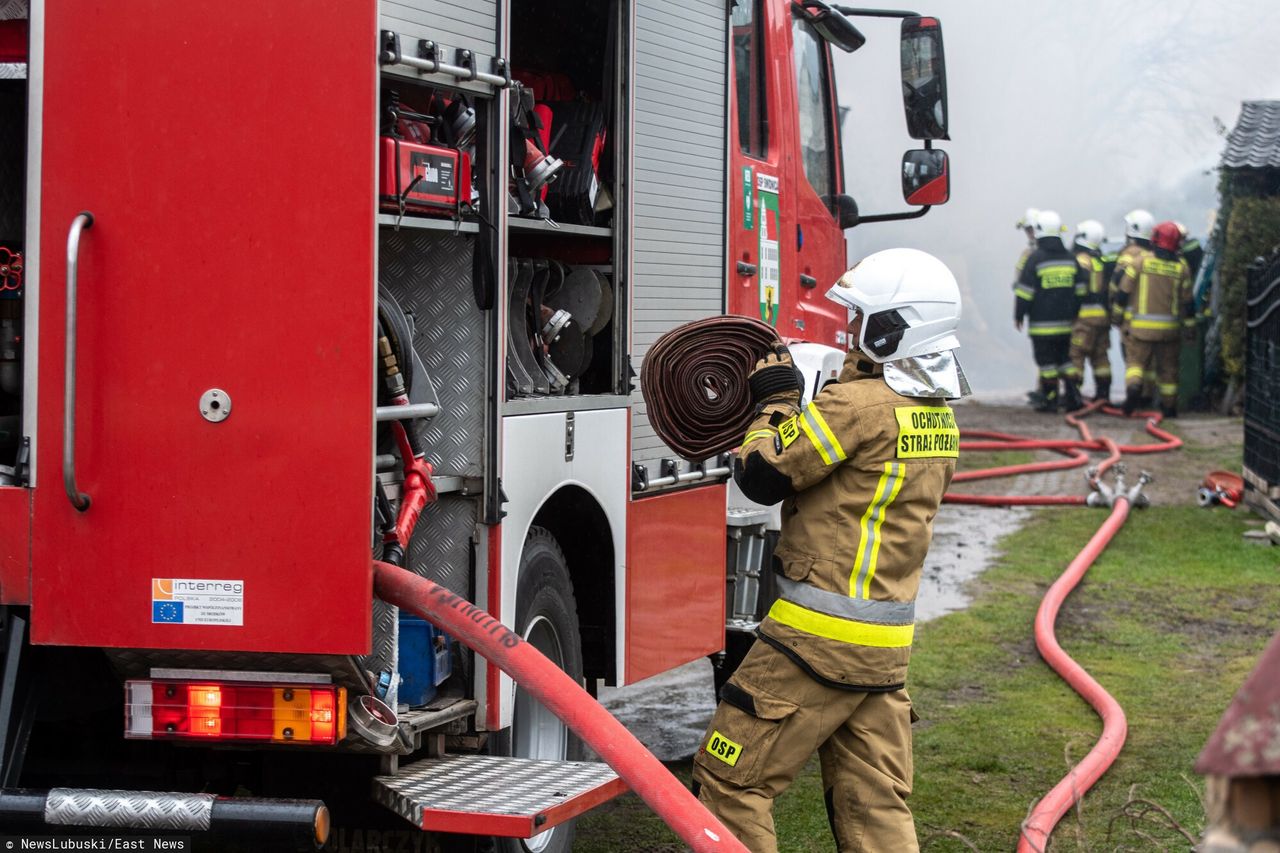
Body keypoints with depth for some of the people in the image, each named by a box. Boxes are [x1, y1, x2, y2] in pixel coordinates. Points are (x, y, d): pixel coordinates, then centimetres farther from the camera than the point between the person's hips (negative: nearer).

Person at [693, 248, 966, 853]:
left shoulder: (859, 405, -17)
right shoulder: (937, 415, 11)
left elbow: (762, 474, -12)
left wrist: (776, 398, 4)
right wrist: (793, 402, 13)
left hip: (818, 640, -9)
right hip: (886, 646, 9)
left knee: (728, 779, 2)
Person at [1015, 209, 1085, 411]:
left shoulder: (1035, 258, -10)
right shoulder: (1070, 258, 7)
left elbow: (1024, 291, -9)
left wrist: (1019, 315, 0)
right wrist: (1075, 314, 20)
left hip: (1042, 324, -5)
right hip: (1066, 321, 5)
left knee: (1047, 362, 0)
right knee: (1065, 359, 14)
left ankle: (1051, 400, 0)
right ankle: (1072, 396, 6)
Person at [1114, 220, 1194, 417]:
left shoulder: (1140, 262, -7)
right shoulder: (1181, 267, -2)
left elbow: (1124, 292, -3)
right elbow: (1187, 301, 3)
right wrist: (1190, 324, 14)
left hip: (1141, 326, -1)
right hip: (1169, 327, 1)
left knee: (1136, 359, 8)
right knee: (1168, 367, 13)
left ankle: (1133, 386, -21)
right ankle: (1169, 406, 18)